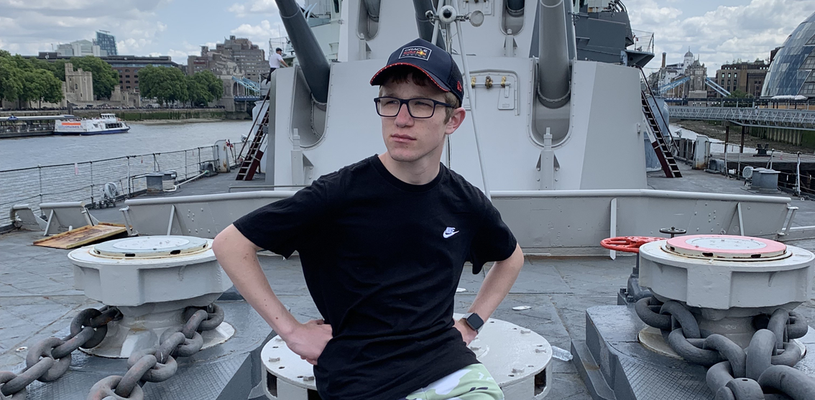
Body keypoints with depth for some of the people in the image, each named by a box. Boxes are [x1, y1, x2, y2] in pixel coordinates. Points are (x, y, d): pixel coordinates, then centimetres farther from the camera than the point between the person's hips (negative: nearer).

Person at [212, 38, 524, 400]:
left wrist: (472, 322, 12)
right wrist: (291, 330, -8)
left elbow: (512, 258, 23)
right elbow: (230, 244, -8)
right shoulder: (342, 193, -12)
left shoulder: (465, 203, 1)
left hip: (449, 366, 5)